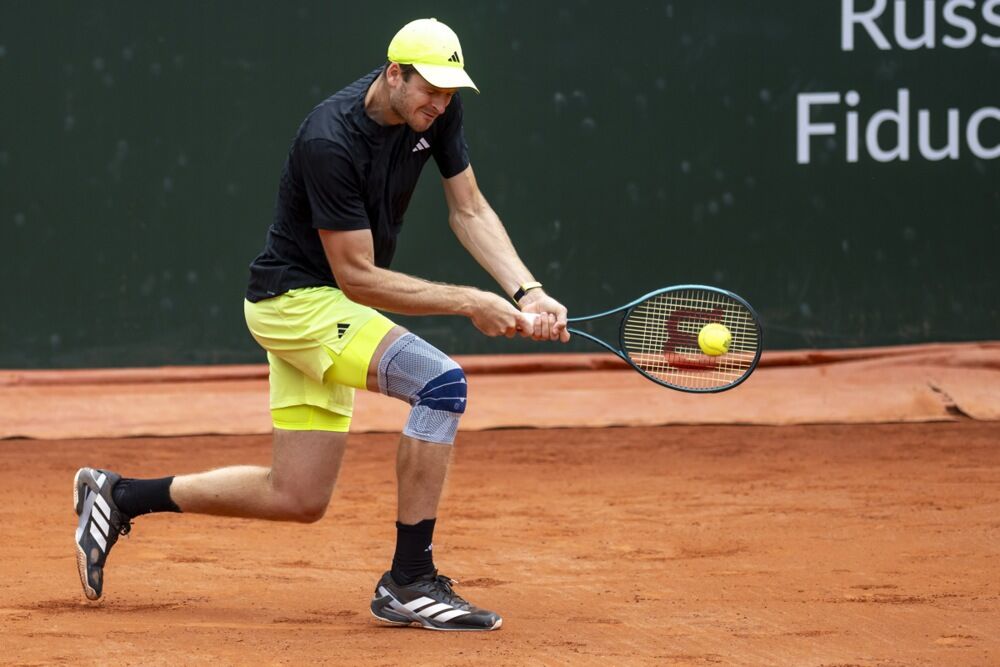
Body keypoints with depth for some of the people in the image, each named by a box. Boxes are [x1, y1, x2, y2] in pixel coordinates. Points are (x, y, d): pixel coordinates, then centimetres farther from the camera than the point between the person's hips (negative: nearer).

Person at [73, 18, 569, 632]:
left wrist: (527, 293, -12)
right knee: (442, 381, -28)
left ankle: (119, 497, 25)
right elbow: (357, 277, -24)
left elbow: (470, 211, 2)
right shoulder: (330, 142, -27)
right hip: (295, 299, -9)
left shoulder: (438, 110, -5)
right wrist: (467, 303, -25)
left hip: (326, 305, 9)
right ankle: (409, 582, -20)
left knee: (298, 499, 11)